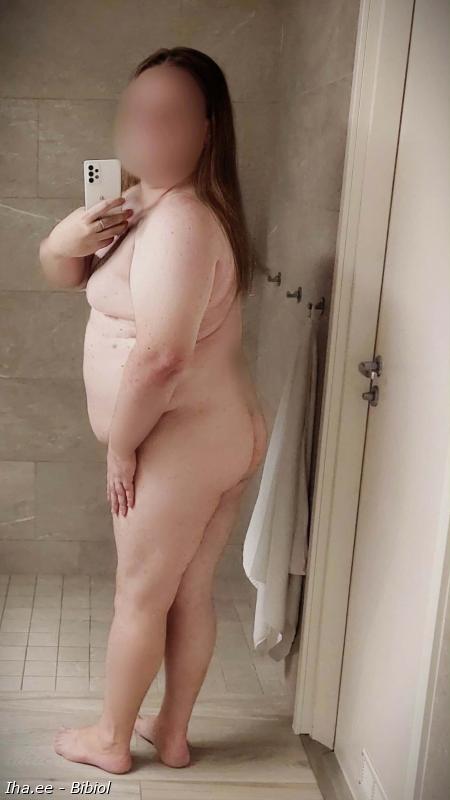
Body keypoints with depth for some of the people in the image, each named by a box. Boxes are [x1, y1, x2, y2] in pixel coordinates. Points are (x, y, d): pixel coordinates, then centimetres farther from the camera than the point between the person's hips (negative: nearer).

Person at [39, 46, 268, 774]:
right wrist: (64, 240, -10)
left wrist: (120, 445, -17)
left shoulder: (180, 222, -23)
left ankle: (111, 739, 31)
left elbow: (159, 356, -31)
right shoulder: (142, 204, 10)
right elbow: (65, 274, 13)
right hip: (224, 432, 9)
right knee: (191, 593, 19)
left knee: (140, 597, 10)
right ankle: (173, 731, 37)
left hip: (181, 442, -9)